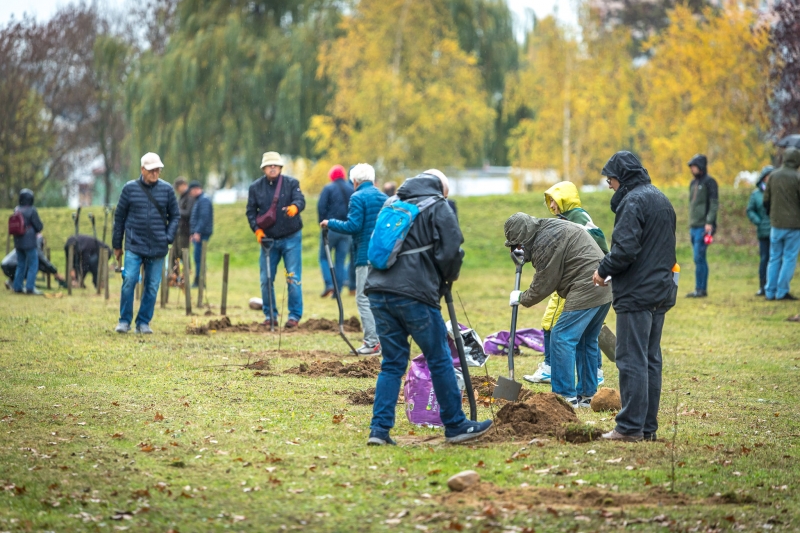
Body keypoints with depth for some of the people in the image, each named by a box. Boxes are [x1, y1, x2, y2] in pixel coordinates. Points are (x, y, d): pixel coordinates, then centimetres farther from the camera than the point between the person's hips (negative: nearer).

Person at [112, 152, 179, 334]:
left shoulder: (166, 189, 4)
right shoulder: (130, 189, 1)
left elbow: (175, 215, 12)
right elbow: (119, 217, 6)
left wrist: (169, 237, -3)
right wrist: (117, 245, 7)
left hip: (158, 249, 2)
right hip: (134, 246, -2)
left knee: (152, 286, 3)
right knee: (129, 280, -12)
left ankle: (143, 322, 14)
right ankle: (124, 321, 0)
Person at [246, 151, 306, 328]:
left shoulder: (291, 183, -3)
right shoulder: (255, 187, 4)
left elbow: (300, 200, -17)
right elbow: (251, 211, 6)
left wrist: (294, 207, -41)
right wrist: (257, 229, -8)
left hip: (291, 238, -3)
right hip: (268, 239, 3)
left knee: (293, 278, -4)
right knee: (266, 279, 3)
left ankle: (295, 315, 3)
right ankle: (270, 315, 14)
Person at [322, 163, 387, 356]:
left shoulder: (358, 197, -10)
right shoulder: (384, 197, 12)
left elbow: (353, 226, -17)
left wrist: (330, 224, -4)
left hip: (366, 255, -7)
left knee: (364, 299, -4)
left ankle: (372, 343, -10)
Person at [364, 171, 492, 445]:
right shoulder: (437, 207, 2)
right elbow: (451, 251, -5)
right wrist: (448, 278, 16)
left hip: (379, 292, 6)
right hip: (414, 294, -6)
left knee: (392, 363, 12)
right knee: (440, 360, 6)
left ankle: (379, 428, 3)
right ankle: (455, 425, 13)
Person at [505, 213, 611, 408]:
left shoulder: (545, 242, -13)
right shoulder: (553, 228, 19)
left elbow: (543, 285, -7)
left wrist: (522, 298, 9)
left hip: (586, 292, -11)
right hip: (605, 289, 11)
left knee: (562, 338, -6)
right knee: (587, 341, 18)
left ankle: (566, 396, -5)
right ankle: (587, 395, 23)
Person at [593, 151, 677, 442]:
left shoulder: (633, 201, -14)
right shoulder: (661, 199, 16)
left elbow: (625, 248, -23)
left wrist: (603, 270, -7)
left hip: (636, 293, -9)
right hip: (662, 290, 9)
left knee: (631, 360, -6)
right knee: (651, 359, 12)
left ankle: (631, 426, -6)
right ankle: (648, 426, 14)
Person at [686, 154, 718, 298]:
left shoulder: (709, 182, -6)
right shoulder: (693, 183, 18)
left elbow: (714, 204, -12)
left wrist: (709, 222, -20)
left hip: (703, 227, -8)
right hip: (694, 226, 8)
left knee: (699, 258, -11)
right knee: (700, 259, 8)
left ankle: (700, 289, -10)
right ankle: (702, 289, 10)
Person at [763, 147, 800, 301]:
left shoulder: (773, 176, 3)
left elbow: (766, 200, 9)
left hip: (776, 224, 5)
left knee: (774, 258, 11)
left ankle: (770, 291, 11)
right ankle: (782, 291, -2)